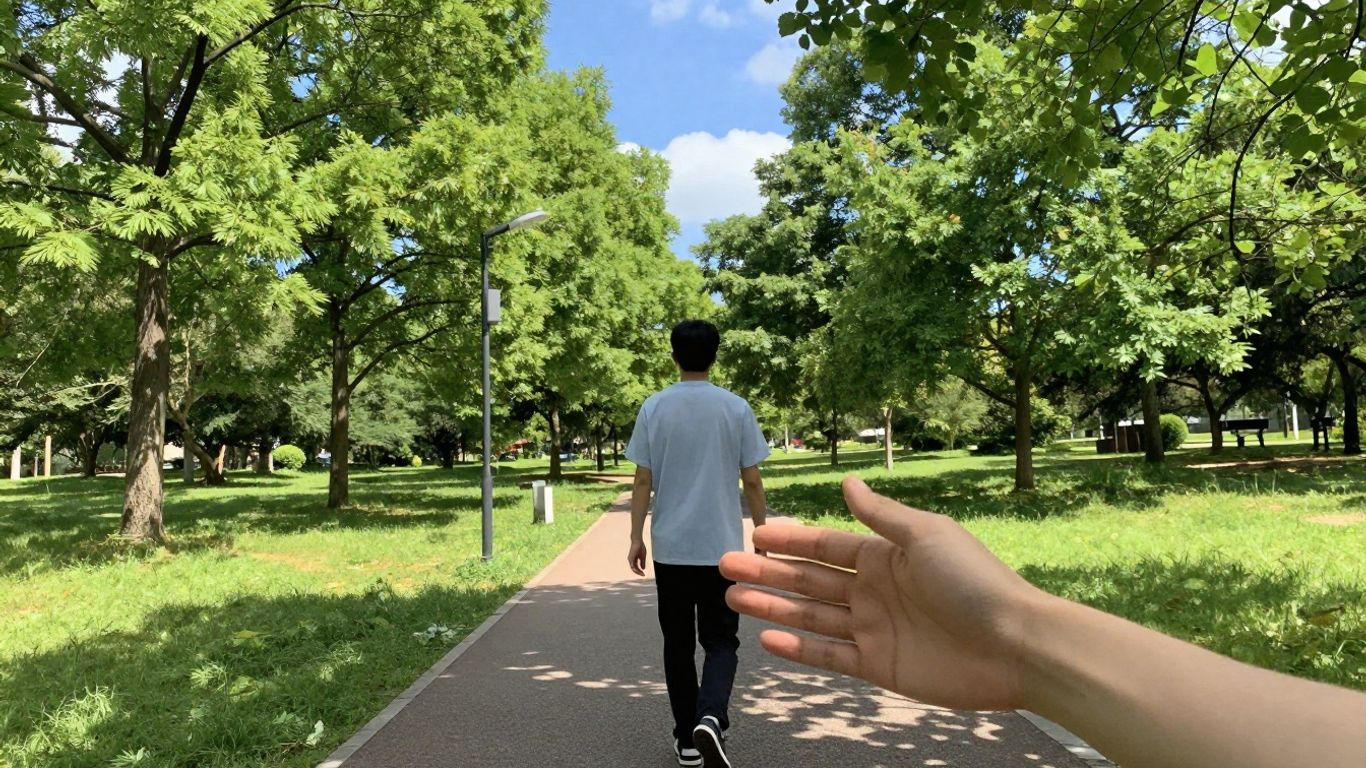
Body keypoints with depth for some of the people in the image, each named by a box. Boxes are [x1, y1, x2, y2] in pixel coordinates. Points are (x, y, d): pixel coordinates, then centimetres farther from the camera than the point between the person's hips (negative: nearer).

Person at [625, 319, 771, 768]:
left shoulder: (654, 408, -2)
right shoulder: (736, 408, -3)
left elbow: (643, 481, -2)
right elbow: (752, 482, -1)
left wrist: (635, 536, 5)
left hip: (670, 547, 1)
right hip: (722, 547, -1)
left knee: (678, 644, 13)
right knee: (720, 640, 10)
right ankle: (710, 719, -13)